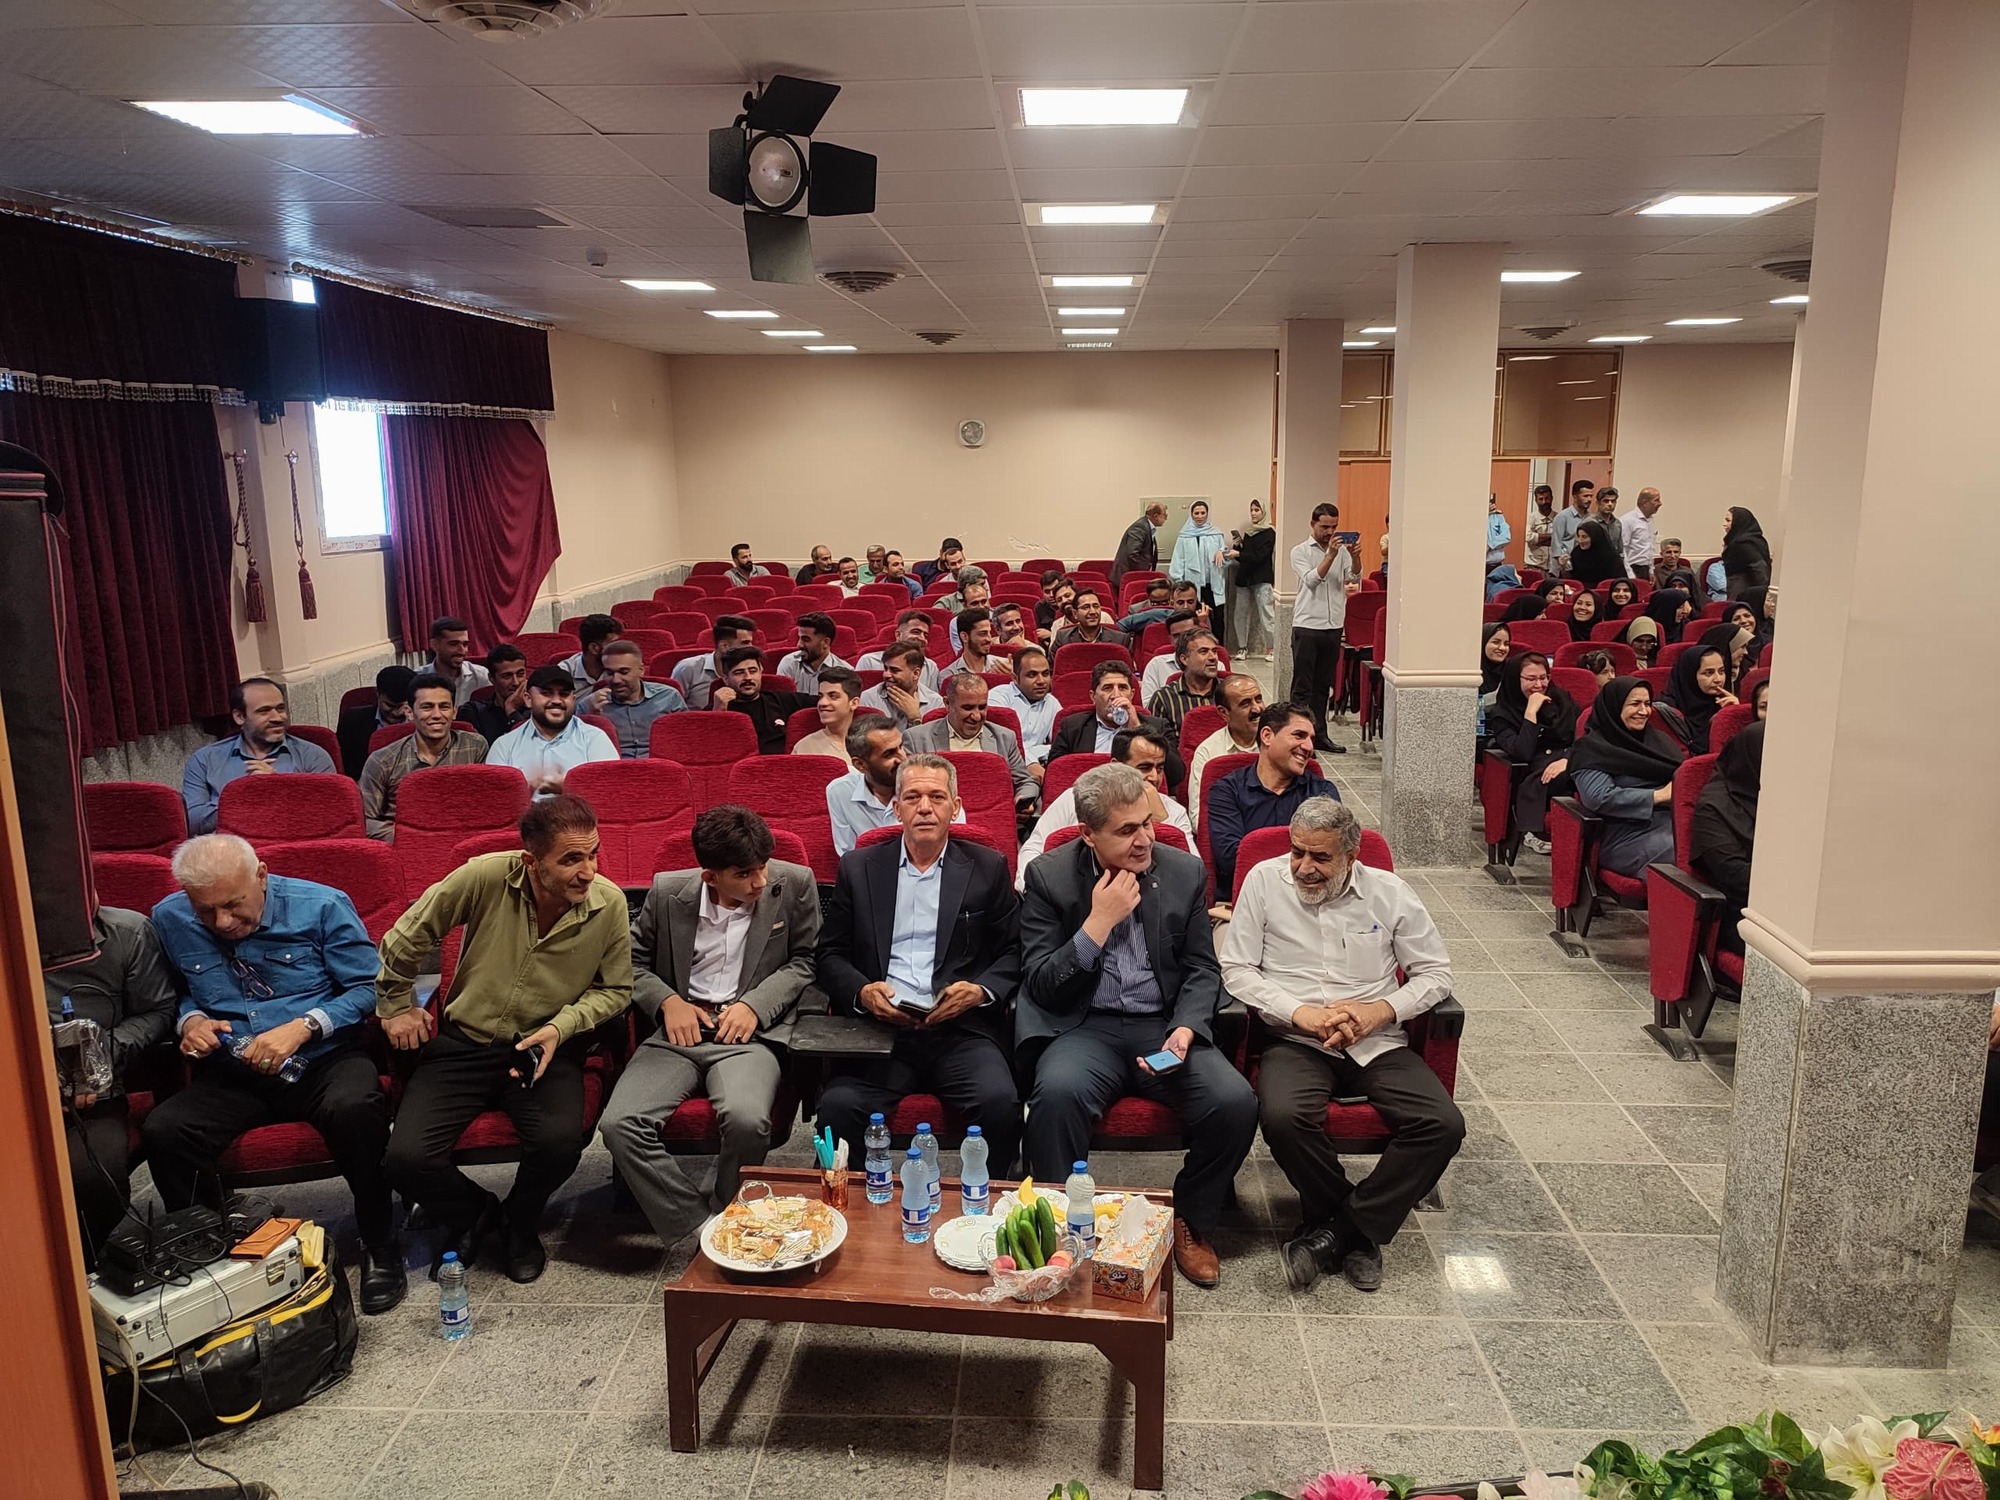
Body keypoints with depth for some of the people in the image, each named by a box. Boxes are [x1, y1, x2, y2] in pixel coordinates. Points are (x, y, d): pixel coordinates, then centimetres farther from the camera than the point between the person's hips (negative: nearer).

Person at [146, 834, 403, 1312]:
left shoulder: (321, 906, -7)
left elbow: (368, 986, -6)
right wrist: (190, 1020, -4)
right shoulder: (169, 920, 3)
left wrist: (302, 1027, -20)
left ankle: (379, 1245, -13)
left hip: (326, 1059, -3)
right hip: (231, 1075, 4)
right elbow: (173, 995, 20)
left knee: (354, 1108, -36)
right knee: (162, 1131, -25)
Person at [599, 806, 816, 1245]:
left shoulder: (795, 884, -2)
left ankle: (724, 1221, -3)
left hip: (751, 1032, -2)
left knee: (747, 1121, -33)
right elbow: (633, 961, 15)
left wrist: (755, 1004, -9)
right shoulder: (667, 891, 2)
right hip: (679, 1030, 3)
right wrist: (667, 1001, -4)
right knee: (619, 1124, -23)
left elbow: (805, 961, 6)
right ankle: (697, 1229, -9)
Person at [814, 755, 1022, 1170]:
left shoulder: (988, 868, 13)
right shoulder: (858, 868, 15)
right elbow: (829, 954, 14)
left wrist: (981, 990, -8)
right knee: (838, 1105, -27)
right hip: (879, 1028, 1)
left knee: (999, 1103, -28)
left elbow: (1015, 952, 11)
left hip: (962, 1030, 0)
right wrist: (861, 991, -6)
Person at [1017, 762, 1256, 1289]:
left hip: (1165, 1026, 3)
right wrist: (1099, 922, -16)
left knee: (1235, 1102, -23)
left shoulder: (1185, 872, 5)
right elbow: (1041, 985, -6)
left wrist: (1185, 1030, -10)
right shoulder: (1049, 876, -3)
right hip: (1086, 1028, -2)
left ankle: (1190, 1223, 5)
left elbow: (1202, 969, 10)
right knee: (1058, 1091, -35)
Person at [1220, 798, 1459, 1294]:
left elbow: (1435, 972, 9)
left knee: (1444, 1125, -23)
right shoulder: (1264, 881, 2)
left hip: (1377, 1043, 2)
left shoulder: (1390, 892, 6)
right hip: (1296, 1041, -2)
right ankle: (1359, 1231, -6)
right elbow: (1235, 969, 0)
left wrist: (1380, 1010, -9)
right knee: (1283, 1117, -33)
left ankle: (1337, 1227, -9)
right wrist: (1301, 1013, -13)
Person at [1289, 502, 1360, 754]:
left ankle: (1318, 735, 18)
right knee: (1302, 685, -2)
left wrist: (1355, 558, -18)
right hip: (1307, 626, -4)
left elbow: (1354, 581, -2)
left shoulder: (1342, 551, 9)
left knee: (1323, 685, 11)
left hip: (1334, 626, 4)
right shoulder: (1300, 551, -1)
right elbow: (1311, 580, -16)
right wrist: (1331, 555, -23)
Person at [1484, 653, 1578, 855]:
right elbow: (1522, 753, -12)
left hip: (1570, 764, 3)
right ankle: (1532, 831, -26)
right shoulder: (1501, 713, 3)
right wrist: (1531, 712, -14)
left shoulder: (1562, 699, 13)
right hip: (1531, 786, -3)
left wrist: (1567, 760, -17)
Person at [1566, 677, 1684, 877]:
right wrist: (1659, 795, -10)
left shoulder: (1659, 739, 25)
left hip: (1675, 822, 6)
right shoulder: (1593, 748, 3)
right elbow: (1598, 798, -11)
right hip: (1630, 836, -6)